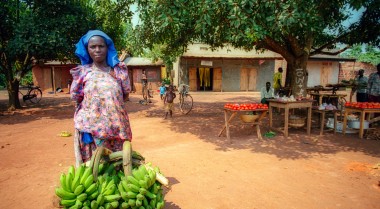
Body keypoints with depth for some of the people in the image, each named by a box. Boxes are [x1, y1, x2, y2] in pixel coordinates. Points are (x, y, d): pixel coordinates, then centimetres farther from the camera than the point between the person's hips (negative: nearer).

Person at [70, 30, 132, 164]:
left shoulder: (118, 70, 4)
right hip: (92, 126, 0)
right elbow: (76, 97, 8)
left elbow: (125, 95, 7)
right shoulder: (82, 72, 3)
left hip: (116, 125, 1)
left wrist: (110, 103, 0)